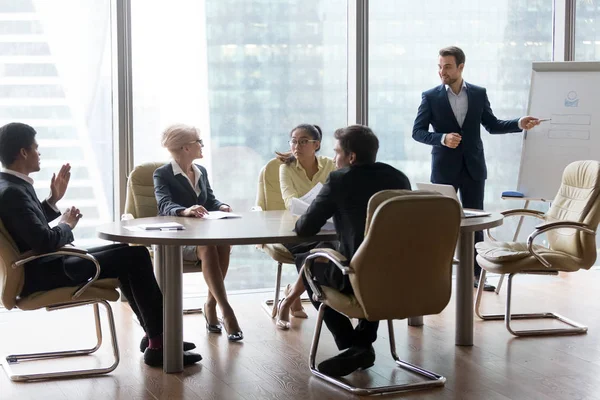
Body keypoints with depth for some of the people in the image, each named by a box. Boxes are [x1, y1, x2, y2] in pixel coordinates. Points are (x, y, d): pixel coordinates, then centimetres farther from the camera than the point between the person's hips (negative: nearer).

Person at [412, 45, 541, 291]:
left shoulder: (479, 94, 4)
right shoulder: (430, 97, -4)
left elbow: (492, 125, 9)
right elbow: (417, 131, -5)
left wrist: (519, 124, -5)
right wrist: (442, 138, -21)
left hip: (473, 167, 2)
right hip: (444, 169, -2)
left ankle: (475, 273, 13)